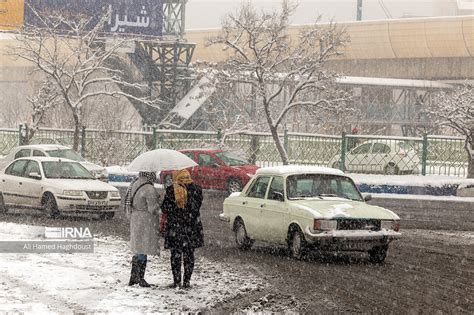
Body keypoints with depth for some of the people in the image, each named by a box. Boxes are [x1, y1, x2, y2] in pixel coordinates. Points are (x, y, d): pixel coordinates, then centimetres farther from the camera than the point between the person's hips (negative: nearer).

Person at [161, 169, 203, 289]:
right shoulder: (196, 189, -4)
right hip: (191, 227, 1)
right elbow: (197, 206, 1)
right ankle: (186, 281, 9)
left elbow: (165, 209, -4)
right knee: (189, 254, 8)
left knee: (176, 254, 7)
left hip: (174, 226, -1)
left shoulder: (171, 190, -6)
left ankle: (176, 281, 6)